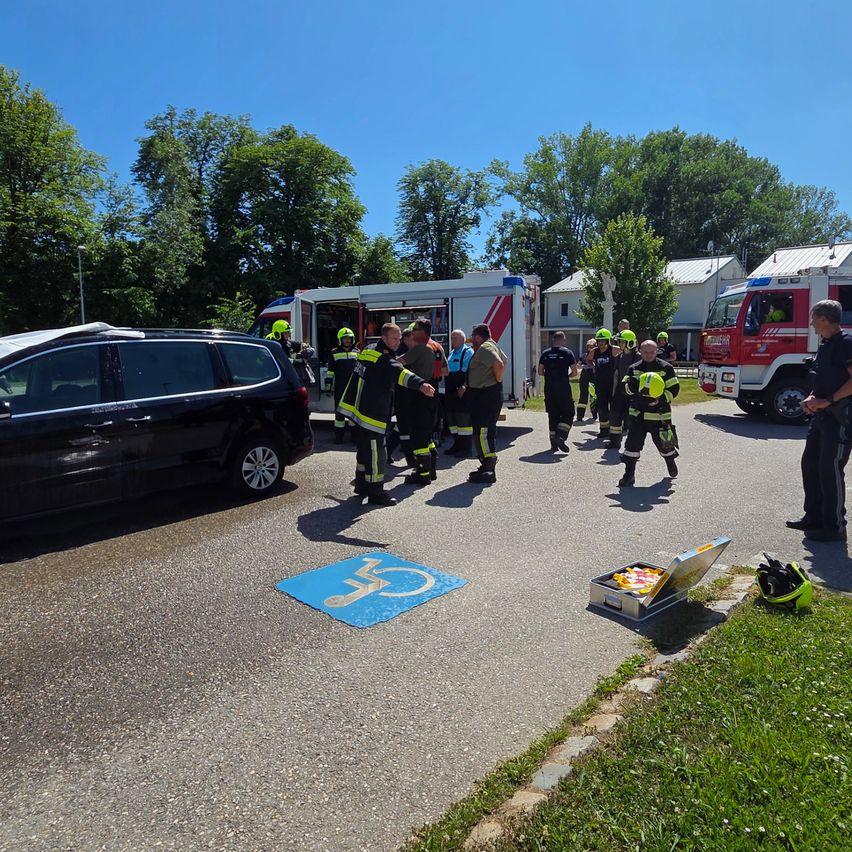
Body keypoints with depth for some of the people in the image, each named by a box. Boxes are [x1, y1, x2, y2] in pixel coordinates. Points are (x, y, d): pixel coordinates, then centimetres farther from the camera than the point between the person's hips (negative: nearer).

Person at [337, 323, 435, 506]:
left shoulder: (368, 350, 12)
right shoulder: (383, 359, -20)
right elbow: (400, 373, -38)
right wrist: (420, 384, -52)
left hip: (358, 410, 10)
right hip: (372, 415, -10)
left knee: (365, 450, 21)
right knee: (375, 453, -3)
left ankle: (362, 485, 33)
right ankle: (375, 492, 3)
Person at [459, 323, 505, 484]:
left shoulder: (484, 348, -15)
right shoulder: (492, 346, 17)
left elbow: (499, 364, -29)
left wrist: (497, 380, -14)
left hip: (484, 396, -11)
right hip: (492, 394, 11)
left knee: (481, 432, -10)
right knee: (489, 431, 15)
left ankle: (488, 471, -8)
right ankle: (488, 467, 24)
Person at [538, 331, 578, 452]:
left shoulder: (545, 354, 6)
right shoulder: (567, 353, -3)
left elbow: (540, 372, 6)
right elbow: (574, 372, -5)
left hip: (549, 388, 4)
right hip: (563, 388, -4)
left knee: (552, 415, 10)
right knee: (568, 413, 5)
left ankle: (554, 443, 11)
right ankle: (560, 436, -15)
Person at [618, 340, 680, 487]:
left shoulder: (666, 368, -2)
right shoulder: (633, 369, 5)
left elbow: (674, 389, -4)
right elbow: (626, 388, 0)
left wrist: (661, 400, -18)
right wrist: (632, 384, -23)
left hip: (660, 414, -1)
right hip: (637, 413, 1)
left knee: (664, 442, 12)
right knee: (633, 442, -5)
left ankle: (670, 463, 43)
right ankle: (629, 474, 3)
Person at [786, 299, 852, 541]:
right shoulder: (825, 344, 15)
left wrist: (828, 400, -21)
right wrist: (812, 397, 6)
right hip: (822, 415, 10)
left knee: (831, 470, -5)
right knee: (810, 463, 13)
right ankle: (814, 517, 24)